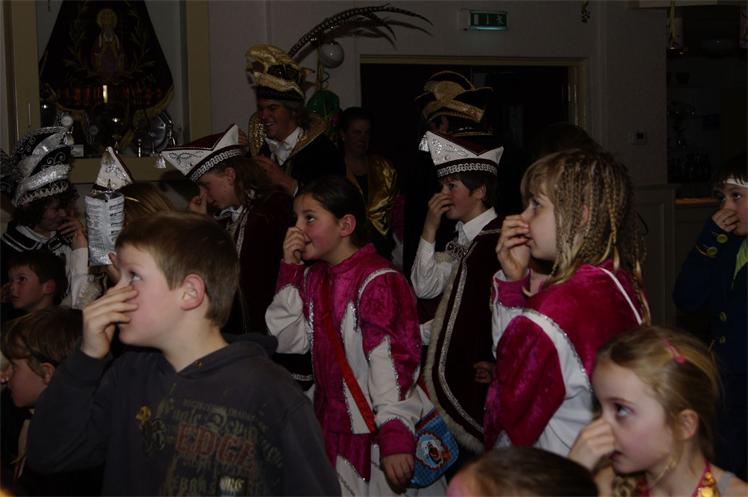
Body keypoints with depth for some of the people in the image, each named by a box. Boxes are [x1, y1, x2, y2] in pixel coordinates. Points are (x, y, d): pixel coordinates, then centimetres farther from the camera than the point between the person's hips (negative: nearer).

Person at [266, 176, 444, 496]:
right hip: (331, 427, 8)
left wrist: (394, 434, -29)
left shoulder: (378, 281, -17)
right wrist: (291, 271, -1)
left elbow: (391, 358, -23)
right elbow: (286, 342, 6)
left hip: (373, 432, -8)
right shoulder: (313, 278, 10)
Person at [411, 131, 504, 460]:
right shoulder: (462, 240, 14)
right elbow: (424, 288, 9)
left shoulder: (501, 239, -15)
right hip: (455, 373, 9)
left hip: (481, 375, -9)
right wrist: (430, 228, 3)